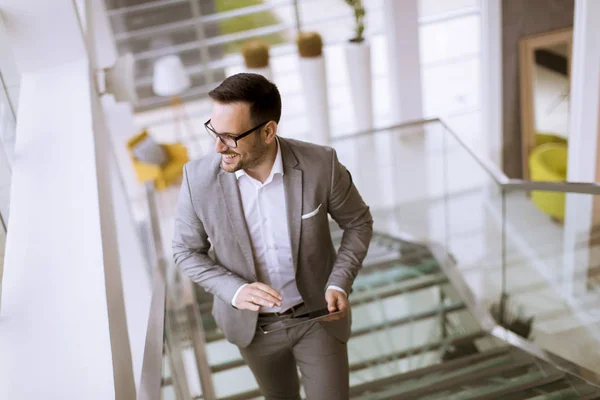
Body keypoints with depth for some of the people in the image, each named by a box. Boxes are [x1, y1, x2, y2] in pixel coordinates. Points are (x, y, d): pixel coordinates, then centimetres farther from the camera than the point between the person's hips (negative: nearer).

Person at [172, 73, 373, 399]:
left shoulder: (320, 165, -24)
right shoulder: (199, 178, -22)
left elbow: (358, 223, -6)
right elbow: (186, 251, -7)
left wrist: (339, 284, -20)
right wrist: (234, 291, -24)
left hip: (317, 315, -1)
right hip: (253, 323, 2)